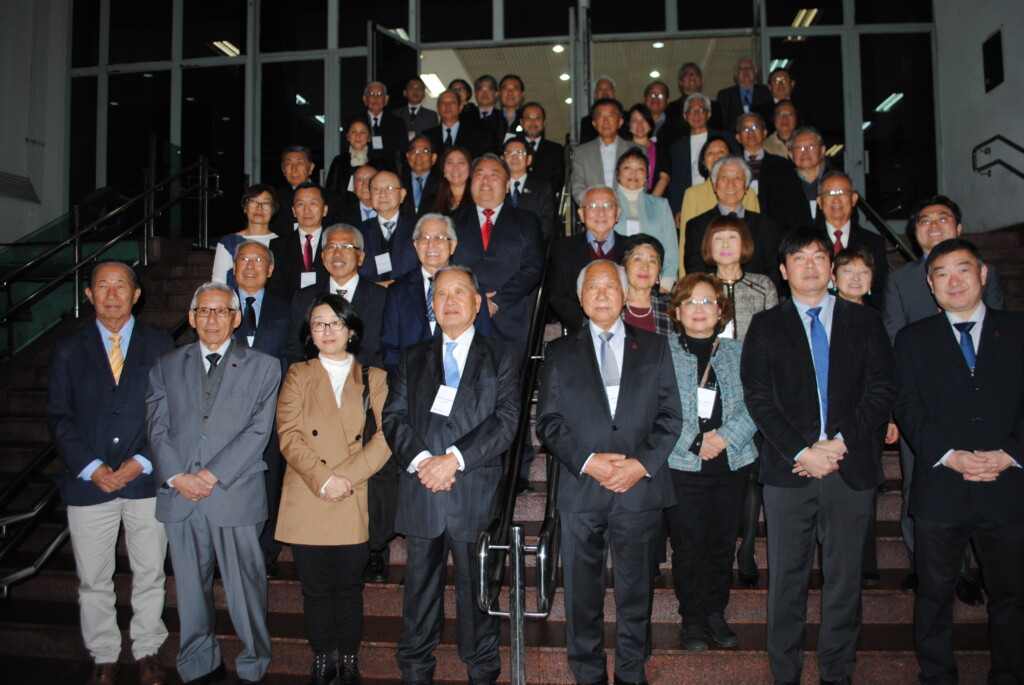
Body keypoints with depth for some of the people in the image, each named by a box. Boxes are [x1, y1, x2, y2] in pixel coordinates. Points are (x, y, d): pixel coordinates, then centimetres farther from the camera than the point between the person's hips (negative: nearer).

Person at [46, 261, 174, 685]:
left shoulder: (161, 347, 4)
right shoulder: (68, 350, 5)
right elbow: (58, 417, 2)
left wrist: (143, 462, -10)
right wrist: (92, 468, -10)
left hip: (146, 480, 0)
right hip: (88, 483, 0)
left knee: (150, 575, 10)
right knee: (93, 581, 10)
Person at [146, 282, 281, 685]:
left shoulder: (262, 367, 6)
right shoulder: (166, 367, 14)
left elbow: (258, 431, -4)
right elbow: (158, 429, 6)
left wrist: (213, 474, -12)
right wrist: (177, 476, -10)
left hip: (236, 495, -2)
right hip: (180, 496, 3)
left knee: (245, 587, 4)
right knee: (190, 590, 12)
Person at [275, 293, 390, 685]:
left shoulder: (373, 379, 10)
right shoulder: (298, 376, 10)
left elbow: (385, 437, -2)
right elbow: (288, 436, -2)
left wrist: (345, 476, -14)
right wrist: (323, 481, -15)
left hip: (354, 505, 0)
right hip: (306, 504, 0)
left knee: (349, 587, 9)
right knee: (316, 589, 7)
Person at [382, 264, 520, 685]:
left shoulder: (500, 358, 8)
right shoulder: (413, 359, 16)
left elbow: (506, 419, -4)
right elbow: (394, 417, 6)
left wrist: (455, 458, -14)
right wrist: (420, 459, -12)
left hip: (476, 492, -2)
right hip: (420, 492, 2)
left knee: (477, 588, 6)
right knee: (420, 586, 10)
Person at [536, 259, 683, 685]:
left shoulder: (655, 348, 11)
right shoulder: (560, 353, 9)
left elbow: (670, 416, 5)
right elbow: (549, 421, 3)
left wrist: (642, 463, -9)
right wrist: (587, 461, -11)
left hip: (640, 489, 0)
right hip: (580, 490, 0)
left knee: (636, 590, 10)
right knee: (582, 593, 7)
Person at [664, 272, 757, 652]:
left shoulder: (739, 352, 7)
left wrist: (725, 437, -14)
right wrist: (696, 443, -14)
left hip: (732, 464, 3)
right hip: (682, 465, -3)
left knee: (723, 542, 11)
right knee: (688, 545, 3)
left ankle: (716, 613, 28)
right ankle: (692, 619, 20)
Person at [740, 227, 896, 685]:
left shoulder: (865, 322, 10)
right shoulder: (765, 327, 7)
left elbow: (882, 390, 2)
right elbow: (758, 398, -1)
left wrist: (840, 442, -10)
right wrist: (801, 452, -12)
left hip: (851, 469, 1)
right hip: (788, 470, -1)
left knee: (844, 578, 9)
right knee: (786, 579, 6)